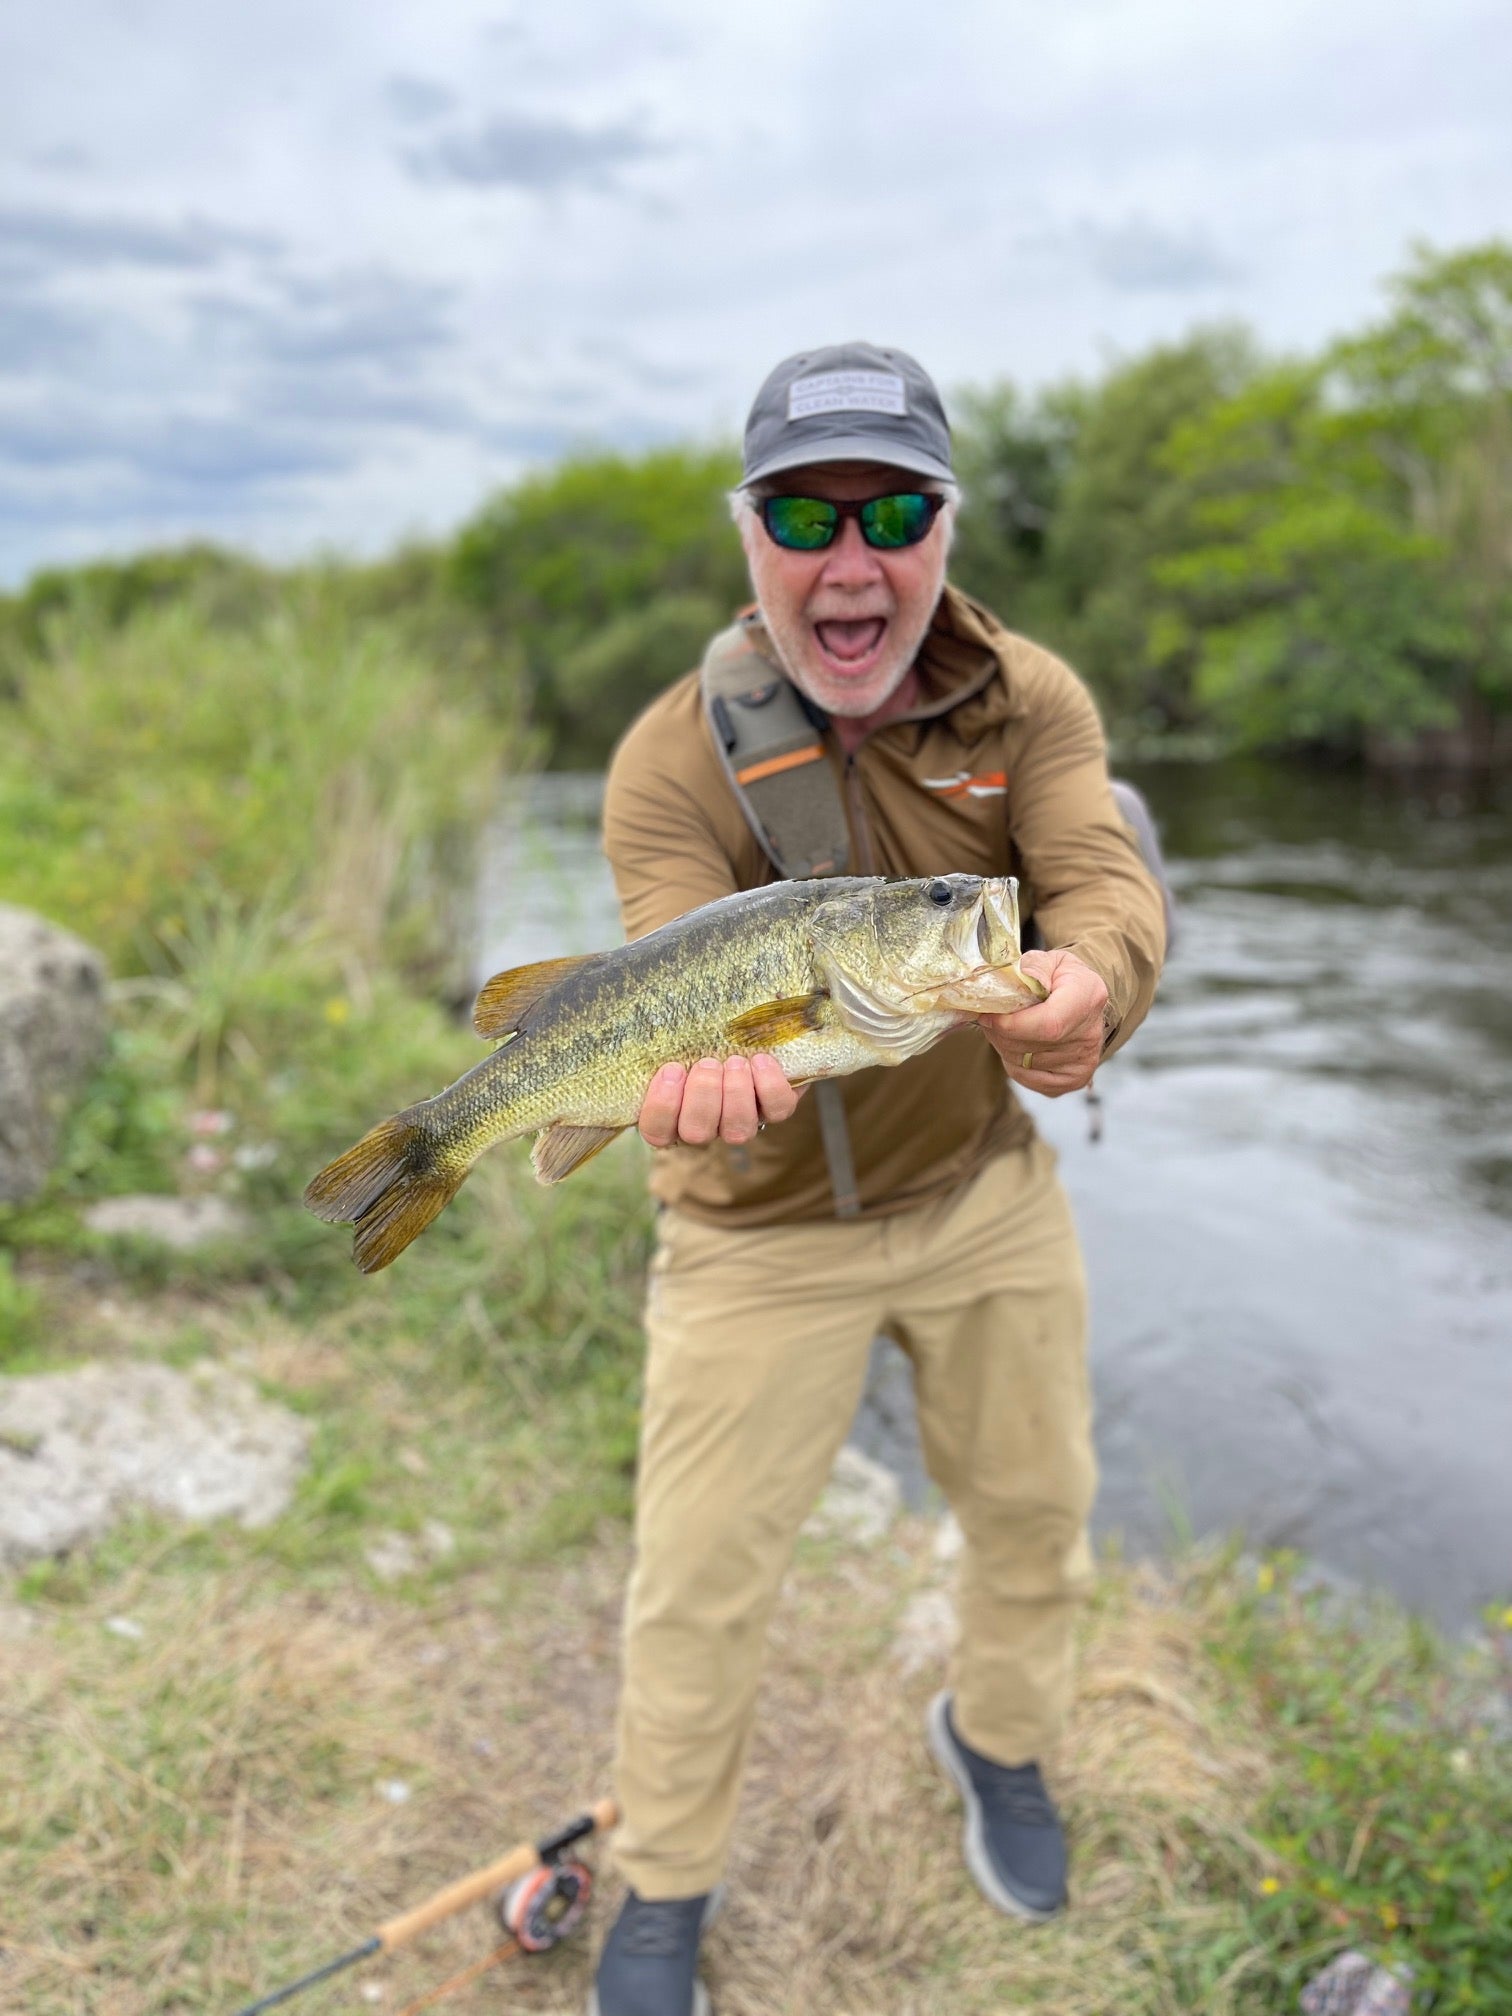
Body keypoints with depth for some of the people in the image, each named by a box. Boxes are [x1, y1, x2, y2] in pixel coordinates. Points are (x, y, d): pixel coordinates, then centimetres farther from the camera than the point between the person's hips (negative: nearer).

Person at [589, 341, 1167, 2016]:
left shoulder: (1029, 701, -9)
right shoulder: (674, 761, -17)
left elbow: (1104, 874, -24)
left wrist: (1091, 982, -49)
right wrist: (711, 1074, -51)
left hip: (987, 1187, 4)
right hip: (764, 1231, -3)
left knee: (1037, 1509, 20)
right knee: (700, 1577, 6)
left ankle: (996, 1739, 53)